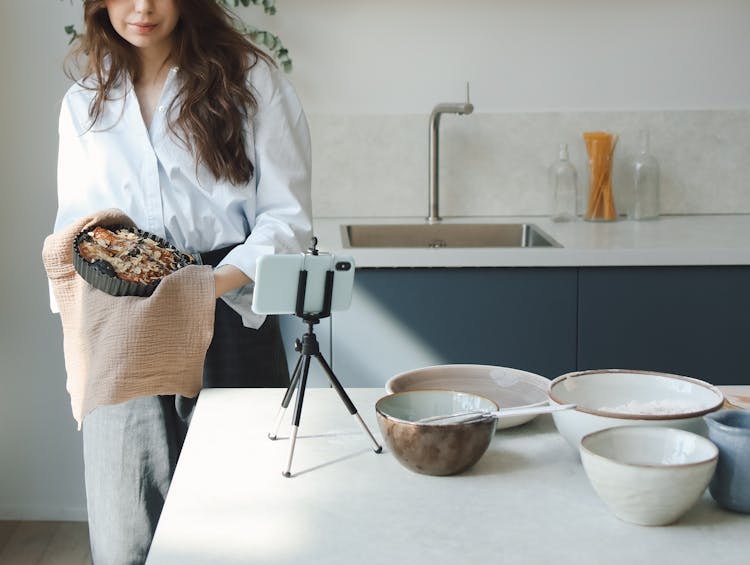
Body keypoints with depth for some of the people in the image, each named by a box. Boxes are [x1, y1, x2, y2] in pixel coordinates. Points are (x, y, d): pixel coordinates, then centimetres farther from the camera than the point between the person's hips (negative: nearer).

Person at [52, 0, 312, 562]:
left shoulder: (250, 80, 3)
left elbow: (287, 217, -1)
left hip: (229, 318, -2)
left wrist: (220, 281, -18)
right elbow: (74, 223, 15)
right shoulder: (84, 103, 15)